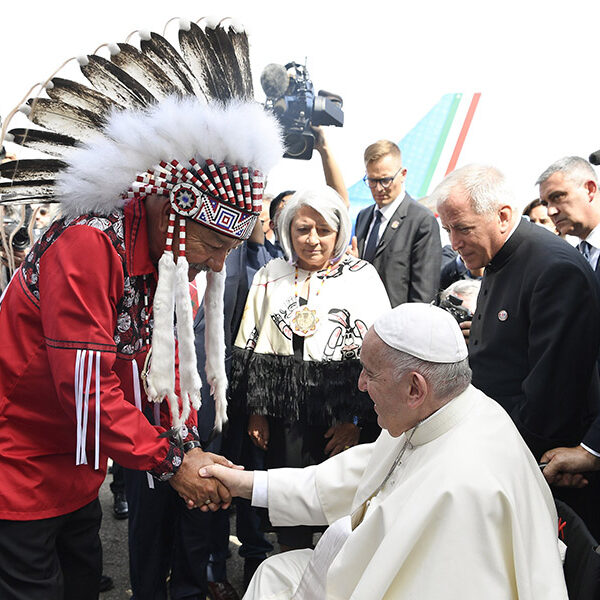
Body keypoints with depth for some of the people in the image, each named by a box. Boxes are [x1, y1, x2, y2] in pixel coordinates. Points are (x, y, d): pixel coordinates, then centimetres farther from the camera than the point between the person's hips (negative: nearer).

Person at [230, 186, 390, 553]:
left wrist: (356, 420, -9)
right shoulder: (271, 276, 7)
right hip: (283, 417, 2)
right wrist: (256, 410, 3)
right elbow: (252, 349, 9)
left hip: (342, 423, -2)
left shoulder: (362, 277, -1)